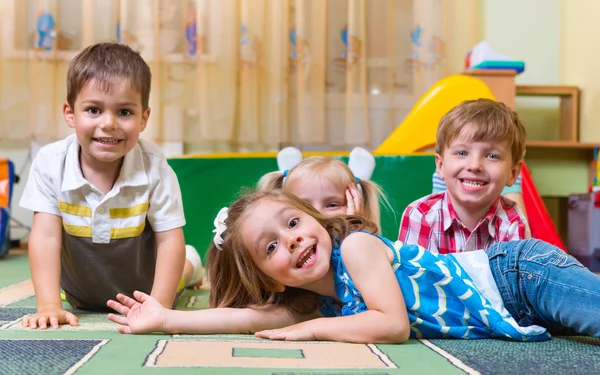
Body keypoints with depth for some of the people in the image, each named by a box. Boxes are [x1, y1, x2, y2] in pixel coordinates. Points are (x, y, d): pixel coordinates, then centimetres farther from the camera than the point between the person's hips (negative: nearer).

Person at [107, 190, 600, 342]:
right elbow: (247, 317, -2)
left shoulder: (357, 246, -22)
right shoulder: (316, 304, 1)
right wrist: (165, 318, -4)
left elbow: (393, 325, -31)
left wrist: (315, 328, -21)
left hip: (518, 273, -7)